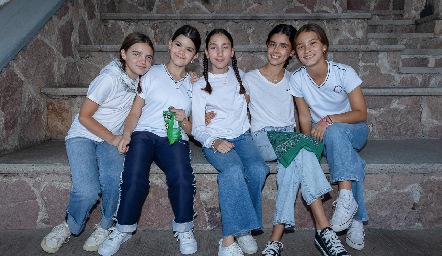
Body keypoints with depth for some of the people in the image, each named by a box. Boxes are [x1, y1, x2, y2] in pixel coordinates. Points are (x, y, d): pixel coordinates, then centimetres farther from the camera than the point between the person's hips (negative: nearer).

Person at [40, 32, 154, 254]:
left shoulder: (140, 80, 0)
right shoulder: (109, 78, -17)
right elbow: (84, 116, -12)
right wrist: (112, 138, -14)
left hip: (111, 139, 4)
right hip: (83, 136, -4)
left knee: (116, 181, -28)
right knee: (88, 191, -26)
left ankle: (105, 227, 0)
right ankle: (69, 226, 7)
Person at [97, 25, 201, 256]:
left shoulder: (194, 85, 17)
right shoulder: (152, 74, 12)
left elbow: (192, 129, 16)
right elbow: (135, 112, 7)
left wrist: (183, 121, -6)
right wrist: (126, 135, -10)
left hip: (174, 139, 1)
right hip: (144, 133, 0)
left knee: (182, 176, -30)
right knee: (134, 176, -29)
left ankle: (183, 229, -7)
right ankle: (123, 229, -6)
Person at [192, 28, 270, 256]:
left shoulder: (240, 76, 14)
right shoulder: (200, 85, 5)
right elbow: (197, 129, -2)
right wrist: (214, 141, -20)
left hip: (241, 136, 3)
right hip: (214, 141, -3)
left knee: (258, 169, -30)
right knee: (233, 169, -35)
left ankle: (243, 228, -12)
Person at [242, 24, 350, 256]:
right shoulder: (250, 79, 8)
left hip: (289, 137, 3)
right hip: (263, 138, -2)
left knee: (292, 161, -35)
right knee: (301, 149, -34)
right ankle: (323, 228, -34)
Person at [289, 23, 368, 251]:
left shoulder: (344, 72, -17)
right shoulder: (297, 79, -9)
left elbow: (361, 113, -15)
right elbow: (305, 117, -4)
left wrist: (329, 120, -30)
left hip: (352, 130, -1)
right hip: (322, 134, 2)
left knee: (334, 132, -38)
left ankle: (346, 198, -36)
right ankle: (356, 219, -24)